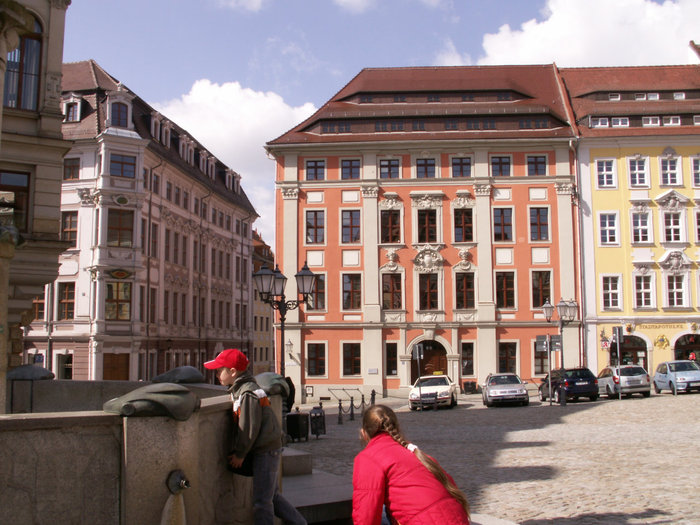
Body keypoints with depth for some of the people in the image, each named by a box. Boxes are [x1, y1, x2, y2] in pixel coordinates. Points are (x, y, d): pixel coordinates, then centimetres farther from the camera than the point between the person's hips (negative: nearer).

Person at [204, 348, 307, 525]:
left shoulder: (248, 394, -20)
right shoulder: (239, 391, 11)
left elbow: (250, 429, -19)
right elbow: (240, 426, 17)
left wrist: (239, 454, -9)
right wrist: (236, 452, 13)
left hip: (266, 451, -10)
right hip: (267, 451, 10)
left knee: (262, 501, -4)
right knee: (272, 496, 18)